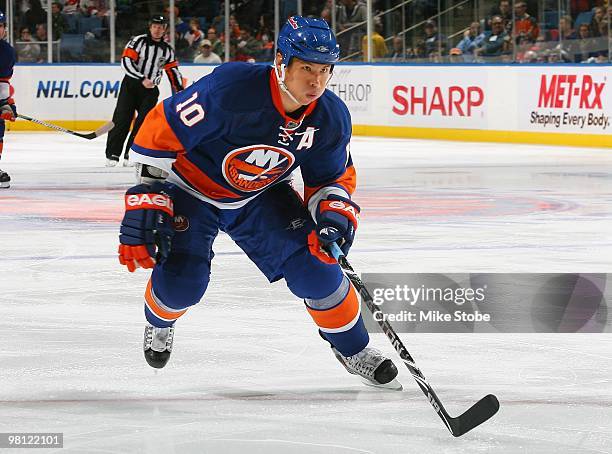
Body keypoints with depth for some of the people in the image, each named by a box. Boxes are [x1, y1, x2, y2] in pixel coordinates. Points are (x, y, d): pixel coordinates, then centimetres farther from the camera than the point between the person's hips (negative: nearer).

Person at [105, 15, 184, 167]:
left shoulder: (167, 50, 9)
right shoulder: (138, 41, -6)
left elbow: (173, 70, 14)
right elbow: (126, 62, -15)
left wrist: (180, 90, 3)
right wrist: (142, 79, -22)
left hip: (150, 89, 3)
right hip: (131, 84, -3)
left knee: (143, 122, -8)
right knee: (122, 119, -9)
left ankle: (131, 155, -4)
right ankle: (112, 154, -6)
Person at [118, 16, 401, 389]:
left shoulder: (332, 119, -18)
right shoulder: (229, 89, -36)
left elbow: (333, 177, 1)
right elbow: (160, 133, -28)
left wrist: (335, 212, -21)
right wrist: (145, 207, -27)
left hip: (260, 196, 4)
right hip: (190, 187, -4)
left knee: (315, 265, -10)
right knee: (181, 282, -16)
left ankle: (353, 348, 15)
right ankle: (159, 322, 23)